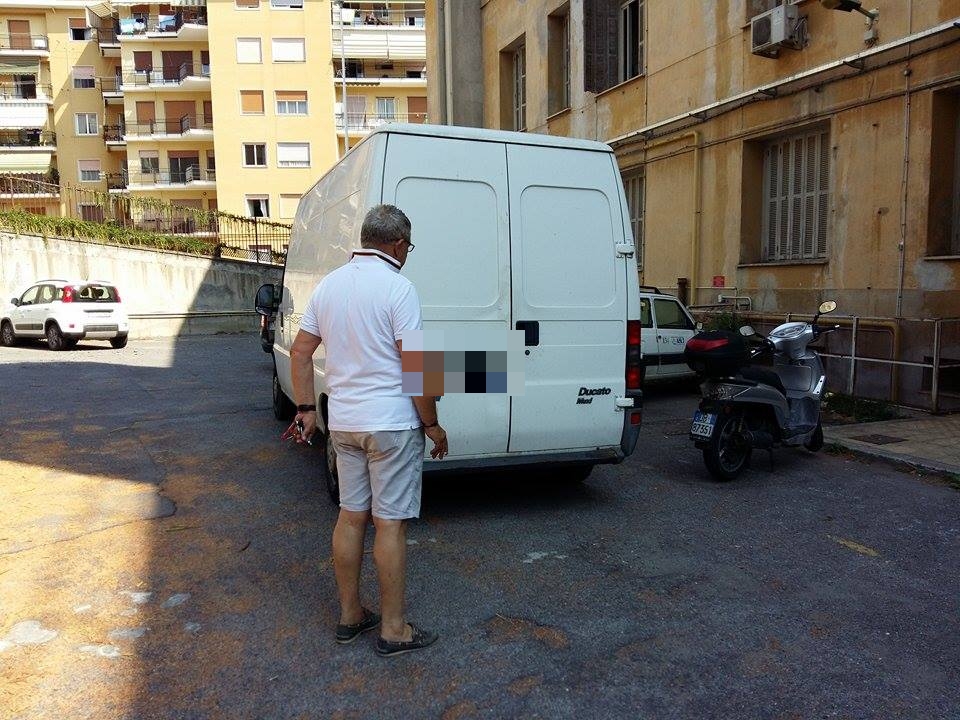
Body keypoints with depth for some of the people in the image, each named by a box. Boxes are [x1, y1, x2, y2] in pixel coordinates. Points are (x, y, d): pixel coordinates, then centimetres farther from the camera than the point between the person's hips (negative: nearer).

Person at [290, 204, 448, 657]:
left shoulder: (329, 285, 9)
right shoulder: (396, 286, -14)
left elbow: (300, 352, 10)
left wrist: (306, 409, 14)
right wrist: (432, 424, -8)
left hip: (343, 423, 7)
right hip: (391, 424, -7)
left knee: (350, 516, 15)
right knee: (389, 523, 1)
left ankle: (349, 616, 26)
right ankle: (393, 629, 11)